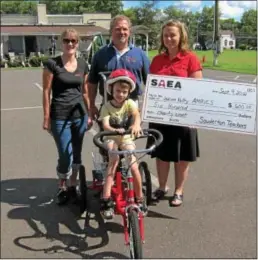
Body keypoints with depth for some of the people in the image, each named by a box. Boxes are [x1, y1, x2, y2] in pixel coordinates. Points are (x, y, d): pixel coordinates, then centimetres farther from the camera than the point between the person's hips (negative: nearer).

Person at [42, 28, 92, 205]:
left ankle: (72, 187, 29)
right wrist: (46, 117, -8)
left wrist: (89, 114, 13)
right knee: (66, 156, -2)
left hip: (79, 115, 4)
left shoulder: (83, 65, 6)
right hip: (60, 116, -4)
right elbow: (46, 92, -5)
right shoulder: (52, 64, -6)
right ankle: (62, 188, 23)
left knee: (76, 154, 11)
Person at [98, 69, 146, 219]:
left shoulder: (130, 103, -5)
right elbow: (105, 125, -20)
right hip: (111, 138, -1)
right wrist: (116, 130, -43)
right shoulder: (107, 107, -6)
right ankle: (106, 199, -29)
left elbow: (137, 115, -26)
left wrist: (136, 125, -50)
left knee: (134, 166, -18)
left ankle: (139, 198, 4)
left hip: (127, 138, 1)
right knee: (114, 159, -31)